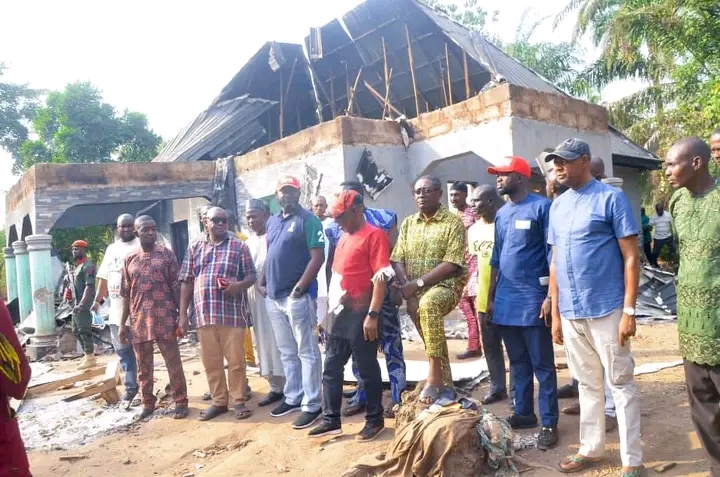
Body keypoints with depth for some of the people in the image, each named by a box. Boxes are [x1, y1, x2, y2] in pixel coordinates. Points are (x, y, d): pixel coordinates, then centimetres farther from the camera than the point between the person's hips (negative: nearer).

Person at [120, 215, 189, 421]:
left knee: (173, 363, 2)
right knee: (143, 367, 12)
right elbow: (126, 294, 10)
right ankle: (147, 404, 26)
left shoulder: (166, 254, 0)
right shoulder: (130, 259, 8)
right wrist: (122, 323, 8)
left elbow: (177, 287, -2)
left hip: (165, 319, -3)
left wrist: (183, 315, -8)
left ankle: (181, 402, 14)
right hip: (139, 321, 3)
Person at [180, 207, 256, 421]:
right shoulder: (195, 249, 13)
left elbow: (251, 276, 4)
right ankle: (219, 401, 22)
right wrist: (182, 313, 6)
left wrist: (239, 285, -19)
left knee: (236, 360, 1)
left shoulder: (239, 246, 5)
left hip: (233, 313, -3)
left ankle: (239, 401, 14)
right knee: (211, 362, 9)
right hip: (204, 314, 3)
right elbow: (186, 282, 12)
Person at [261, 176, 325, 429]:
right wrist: (263, 283, 12)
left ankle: (312, 405, 6)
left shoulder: (308, 220, -7)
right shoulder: (272, 221, 16)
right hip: (273, 297, 8)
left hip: (297, 296, -7)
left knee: (307, 352, 0)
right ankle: (292, 398, 28)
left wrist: (299, 288, -18)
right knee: (287, 352, 16)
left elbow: (318, 257, -14)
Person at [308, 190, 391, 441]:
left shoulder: (374, 235, -10)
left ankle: (375, 420, 18)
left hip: (360, 314, -8)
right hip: (340, 313, 9)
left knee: (367, 369, 4)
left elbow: (381, 277, -16)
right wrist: (329, 310, 18)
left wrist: (372, 315, -21)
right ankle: (331, 419, 22)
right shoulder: (343, 238, 16)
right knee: (331, 368, 12)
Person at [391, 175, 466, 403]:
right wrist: (409, 291, -13)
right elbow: (397, 261, 4)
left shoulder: (453, 222, -5)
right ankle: (445, 384, 13)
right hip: (415, 289, 6)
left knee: (428, 305, -34)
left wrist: (417, 284, -19)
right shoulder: (408, 223, 12)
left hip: (447, 284, -6)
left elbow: (452, 265, -14)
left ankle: (434, 377, -26)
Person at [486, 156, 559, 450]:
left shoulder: (541, 207, -8)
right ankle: (523, 413, 27)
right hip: (505, 301, 7)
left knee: (542, 365, 3)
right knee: (518, 363, 15)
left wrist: (550, 296, -15)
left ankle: (549, 423, 12)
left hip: (533, 300, -6)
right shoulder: (501, 214, 13)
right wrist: (490, 297, 16)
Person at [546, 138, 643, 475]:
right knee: (587, 384, 16)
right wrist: (556, 313, 12)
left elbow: (631, 257, -9)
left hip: (606, 310, -5)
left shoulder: (612, 198, -6)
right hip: (571, 313, 6)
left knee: (620, 384, 5)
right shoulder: (557, 206, 11)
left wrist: (628, 311, -14)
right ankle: (591, 449, 30)